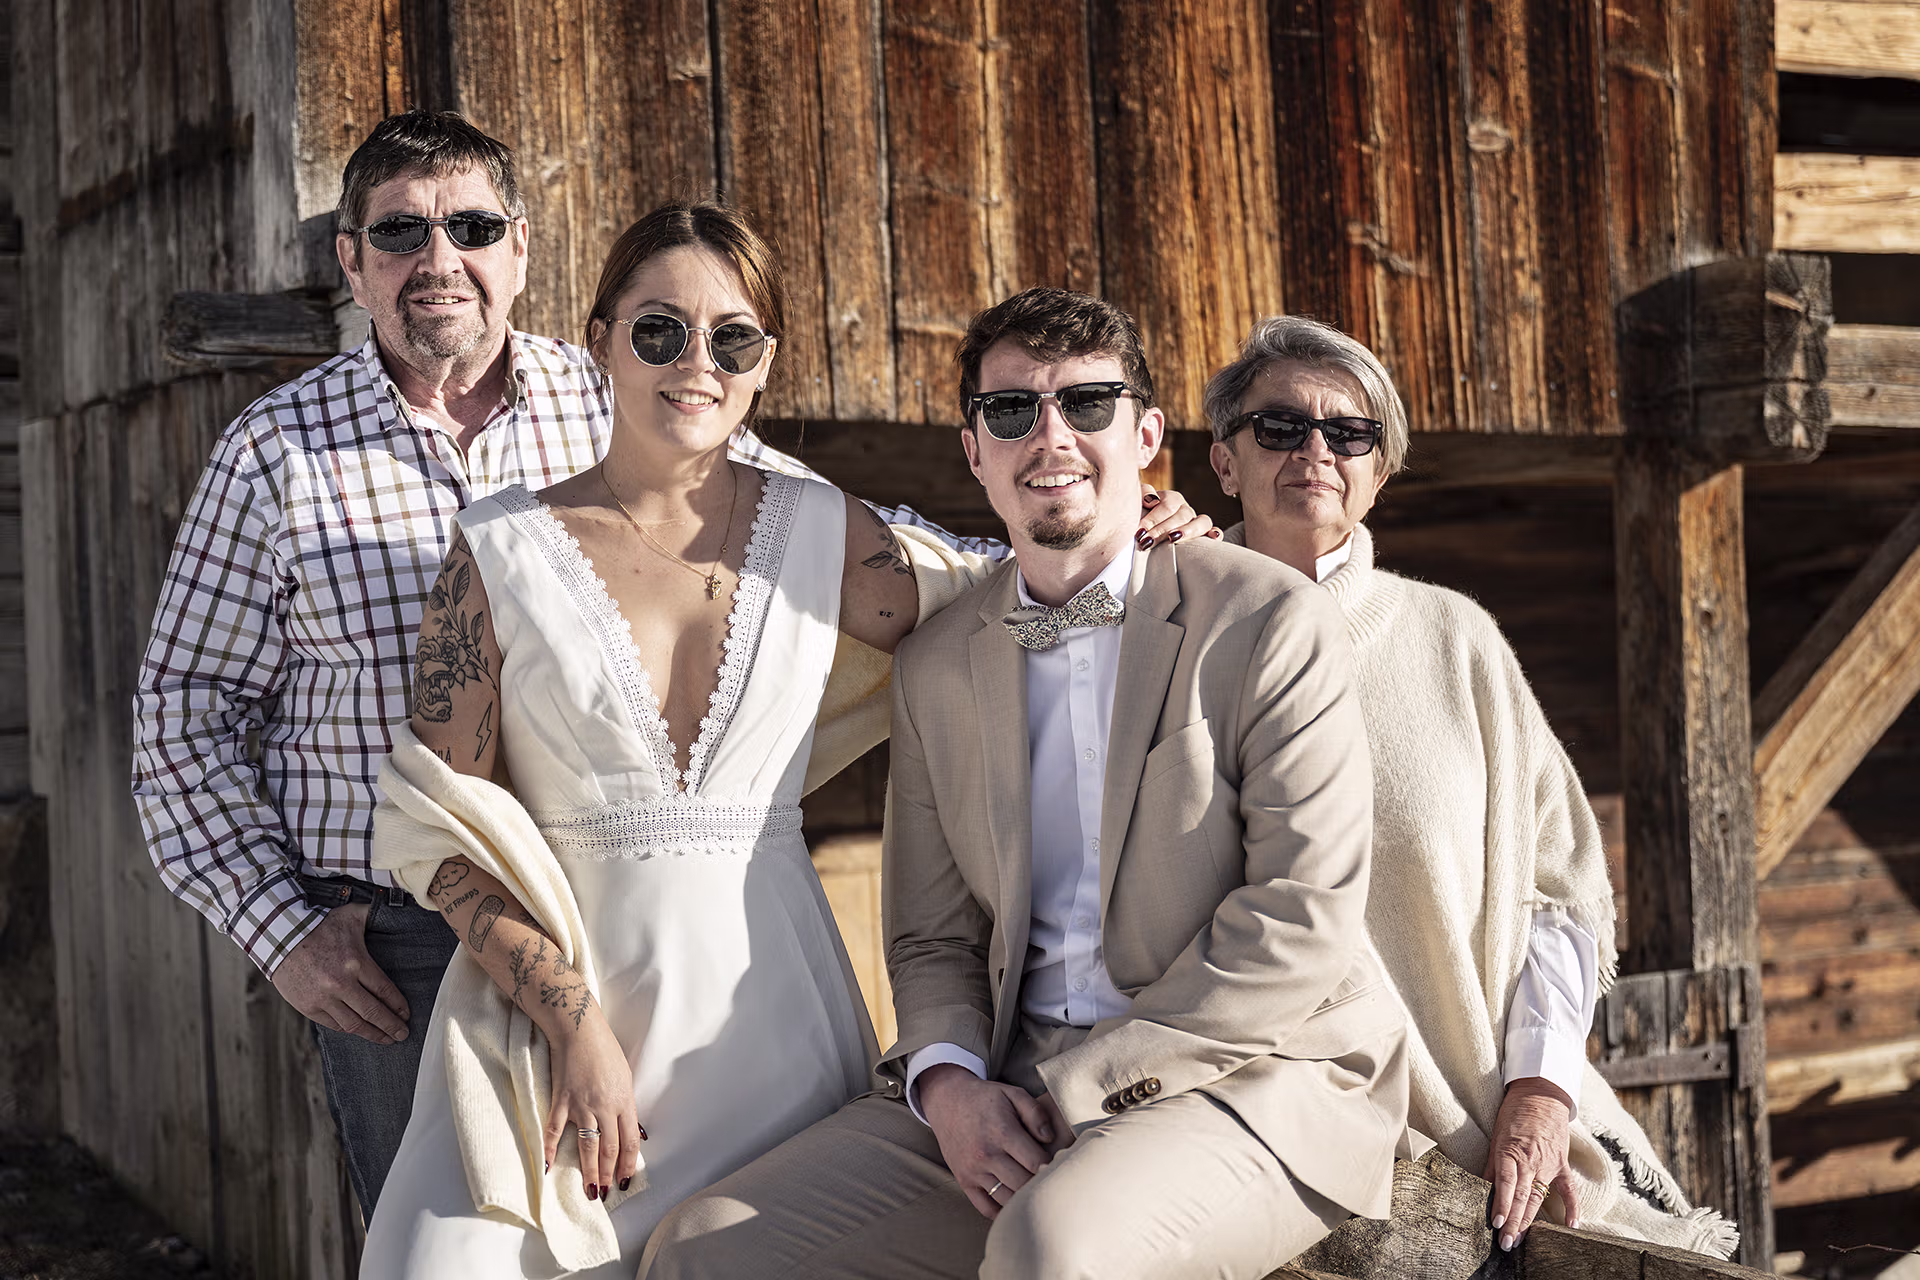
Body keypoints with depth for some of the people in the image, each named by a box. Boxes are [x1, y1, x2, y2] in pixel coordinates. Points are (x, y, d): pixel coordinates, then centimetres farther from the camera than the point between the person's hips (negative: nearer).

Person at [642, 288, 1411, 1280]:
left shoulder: (1267, 620, -4)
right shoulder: (934, 665, 13)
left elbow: (1303, 923, -11)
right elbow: (934, 938, 15)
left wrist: (1069, 1087, -14)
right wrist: (948, 1083, -8)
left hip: (1246, 1077, -5)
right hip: (1011, 1095, 5)